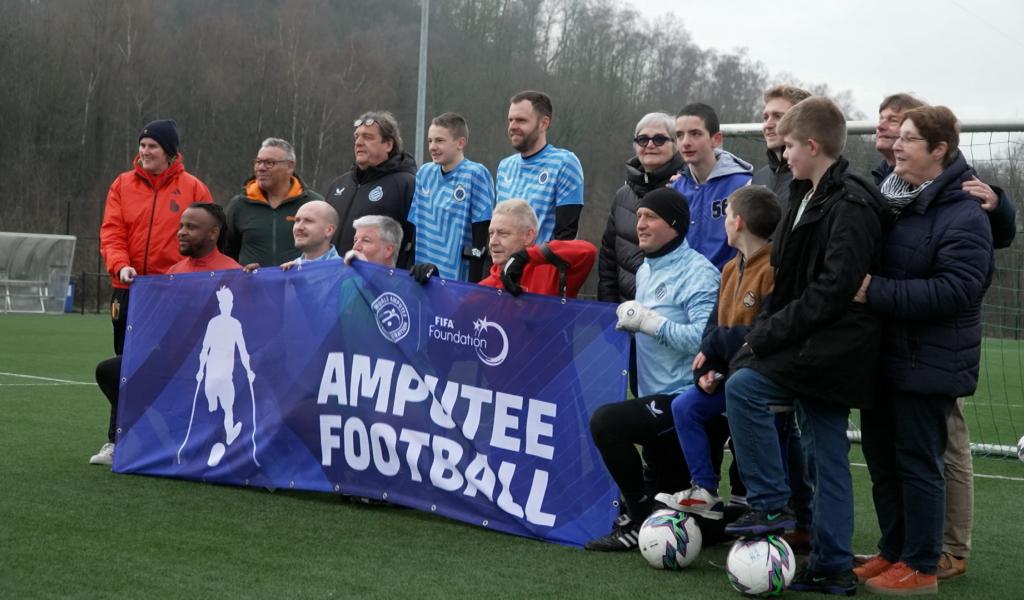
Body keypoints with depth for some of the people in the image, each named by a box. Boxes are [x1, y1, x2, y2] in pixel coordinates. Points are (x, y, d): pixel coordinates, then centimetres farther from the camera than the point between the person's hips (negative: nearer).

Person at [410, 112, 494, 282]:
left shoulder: (475, 175, -9)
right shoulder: (424, 173, 7)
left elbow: (481, 238, -11)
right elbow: (414, 226, 14)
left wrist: (473, 283, -15)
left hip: (458, 279, -5)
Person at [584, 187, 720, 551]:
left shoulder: (698, 273, -14)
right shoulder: (645, 270, 14)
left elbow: (705, 338, -26)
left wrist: (649, 322, -22)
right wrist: (629, 321, 8)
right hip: (657, 398, 10)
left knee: (606, 422, -27)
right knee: (671, 498, 15)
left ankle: (640, 519, -16)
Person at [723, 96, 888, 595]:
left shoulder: (850, 206, -15)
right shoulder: (811, 198, 15)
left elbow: (832, 290, -22)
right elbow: (789, 281, 19)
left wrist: (770, 334, -19)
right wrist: (768, 329, 6)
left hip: (832, 346, -9)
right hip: (813, 349, 9)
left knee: (743, 385, -19)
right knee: (825, 456, 10)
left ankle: (770, 505, -9)